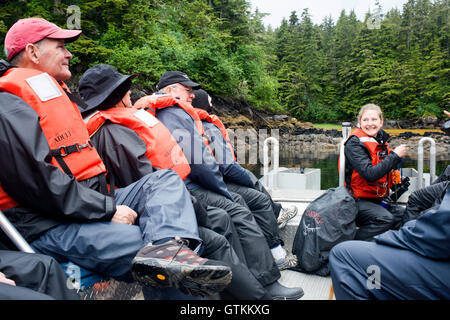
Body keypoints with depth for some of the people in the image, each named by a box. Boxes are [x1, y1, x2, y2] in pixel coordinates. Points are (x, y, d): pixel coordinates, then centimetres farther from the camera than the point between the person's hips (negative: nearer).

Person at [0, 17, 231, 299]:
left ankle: (166, 249, -34)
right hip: (51, 227, -10)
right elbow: (36, 181, -20)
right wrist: (108, 211, -18)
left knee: (165, 179, -8)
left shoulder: (55, 93, 26)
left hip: (95, 204, 10)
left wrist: (108, 200, 13)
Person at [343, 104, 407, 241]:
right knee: (387, 219, -28)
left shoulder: (381, 141, 11)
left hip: (378, 199, 8)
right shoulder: (354, 144, -12)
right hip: (358, 201, -7)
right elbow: (370, 174, -24)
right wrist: (395, 155, -17)